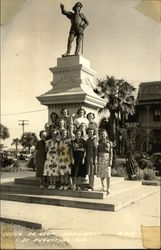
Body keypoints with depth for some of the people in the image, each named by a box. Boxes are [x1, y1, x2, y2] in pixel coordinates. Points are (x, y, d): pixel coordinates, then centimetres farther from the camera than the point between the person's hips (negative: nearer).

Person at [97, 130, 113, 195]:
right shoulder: (99, 142, 11)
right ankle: (103, 186, 21)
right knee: (101, 173, 5)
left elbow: (111, 152, 2)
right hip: (100, 158, 2)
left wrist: (110, 160, -8)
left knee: (107, 174, -7)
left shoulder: (109, 142, 6)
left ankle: (108, 189, -5)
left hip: (107, 158, -2)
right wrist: (97, 160, 2)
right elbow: (98, 152, 10)